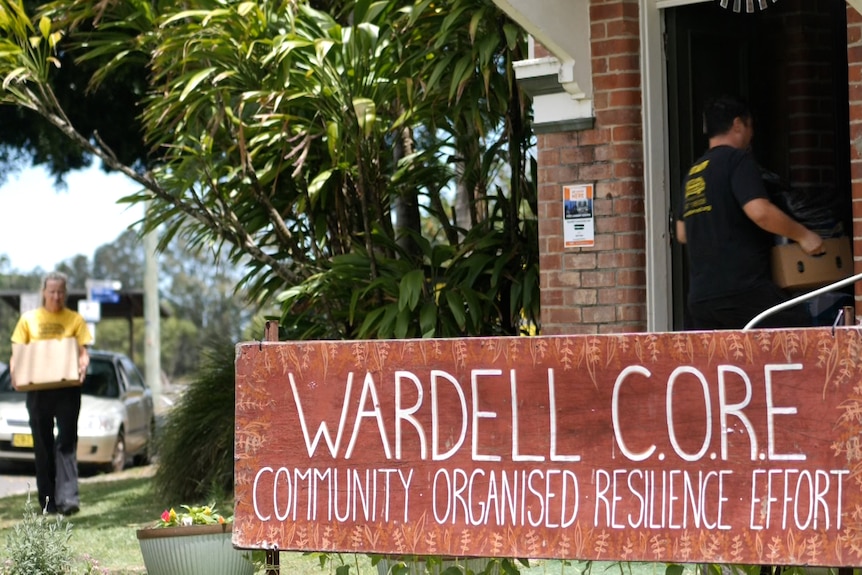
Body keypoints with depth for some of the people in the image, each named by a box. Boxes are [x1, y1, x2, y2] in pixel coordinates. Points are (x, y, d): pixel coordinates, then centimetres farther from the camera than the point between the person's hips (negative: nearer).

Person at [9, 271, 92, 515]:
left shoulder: (74, 319, 7)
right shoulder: (28, 319, 9)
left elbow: (83, 351, 3)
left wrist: (82, 366, -19)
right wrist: (15, 372, -11)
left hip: (67, 388, -2)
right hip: (37, 388, 2)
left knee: (66, 441, -10)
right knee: (43, 446, 6)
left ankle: (67, 497, -17)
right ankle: (48, 501, 12)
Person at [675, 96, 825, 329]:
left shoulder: (694, 173, 19)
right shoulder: (737, 159, -3)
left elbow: (682, 233, 25)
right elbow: (760, 211, -17)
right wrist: (803, 235, -5)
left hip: (700, 297, 8)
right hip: (742, 290, -8)